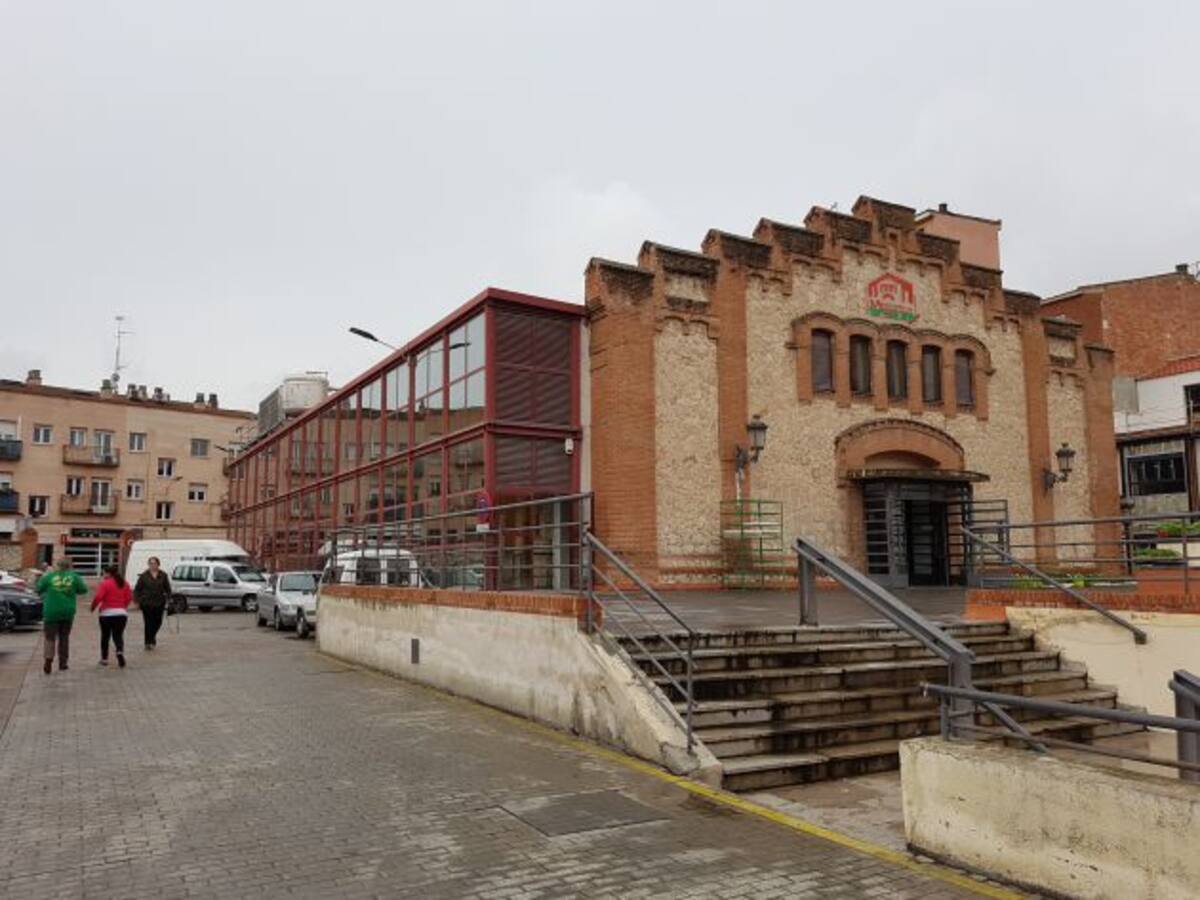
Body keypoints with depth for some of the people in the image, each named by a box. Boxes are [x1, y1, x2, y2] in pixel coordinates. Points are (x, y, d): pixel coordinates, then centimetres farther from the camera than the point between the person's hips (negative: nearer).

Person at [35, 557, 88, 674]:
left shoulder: (49, 576, -3)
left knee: (50, 638, 4)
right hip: (68, 612, 1)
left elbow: (38, 589, 6)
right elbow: (83, 589, 1)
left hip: (51, 613, -1)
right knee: (64, 638, 14)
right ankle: (63, 663, 16)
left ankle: (48, 659, -17)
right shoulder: (74, 576, -2)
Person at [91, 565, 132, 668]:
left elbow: (98, 597, -17)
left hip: (107, 613, -3)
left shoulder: (105, 583, -8)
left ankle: (104, 658, 20)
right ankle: (120, 651, -21)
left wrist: (93, 607, -1)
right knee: (118, 635, 7)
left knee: (105, 636, 12)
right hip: (121, 613, 3)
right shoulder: (124, 584, 7)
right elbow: (130, 597, 5)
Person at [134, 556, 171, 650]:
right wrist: (137, 600, -3)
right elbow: (137, 589, 5)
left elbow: (168, 588, 9)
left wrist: (168, 599, 0)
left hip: (159, 603, 2)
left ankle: (152, 636, 36)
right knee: (148, 623, -3)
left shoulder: (163, 575, 5)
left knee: (158, 622, 7)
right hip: (147, 603, -2)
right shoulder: (144, 576, 0)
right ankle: (148, 642, 4)